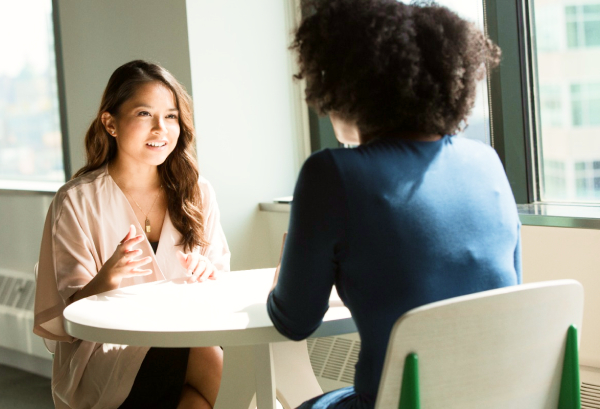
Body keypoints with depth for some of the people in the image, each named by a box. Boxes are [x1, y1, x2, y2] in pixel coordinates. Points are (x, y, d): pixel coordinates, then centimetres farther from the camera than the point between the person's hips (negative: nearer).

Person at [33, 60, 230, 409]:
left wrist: (207, 275, -11)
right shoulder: (77, 202, -3)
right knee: (215, 365, -30)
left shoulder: (196, 192, 8)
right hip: (104, 356, -4)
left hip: (185, 339, 4)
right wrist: (107, 279, -26)